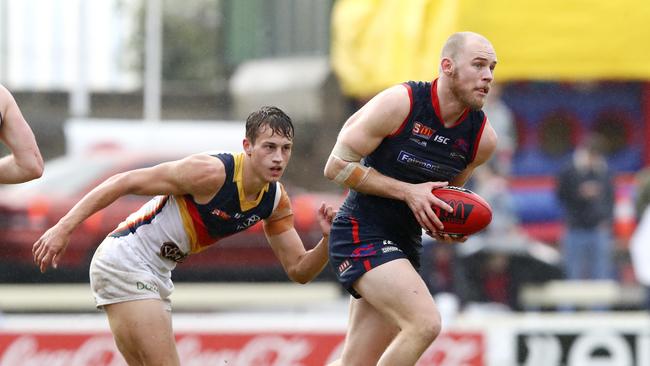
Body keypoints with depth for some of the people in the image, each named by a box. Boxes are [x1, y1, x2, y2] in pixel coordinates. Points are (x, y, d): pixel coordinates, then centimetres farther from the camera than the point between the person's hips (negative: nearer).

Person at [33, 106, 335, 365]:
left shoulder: (276, 200, 0)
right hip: (123, 261, -9)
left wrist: (328, 240, -16)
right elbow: (124, 182, -21)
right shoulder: (211, 172, -23)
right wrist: (64, 228, -25)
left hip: (156, 276, 9)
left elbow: (299, 270, 6)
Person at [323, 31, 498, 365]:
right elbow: (336, 167, -11)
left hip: (405, 243, 7)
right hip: (361, 234, -7)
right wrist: (408, 192, -18)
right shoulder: (398, 104, -16)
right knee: (425, 323, -25)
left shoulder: (483, 138, 1)